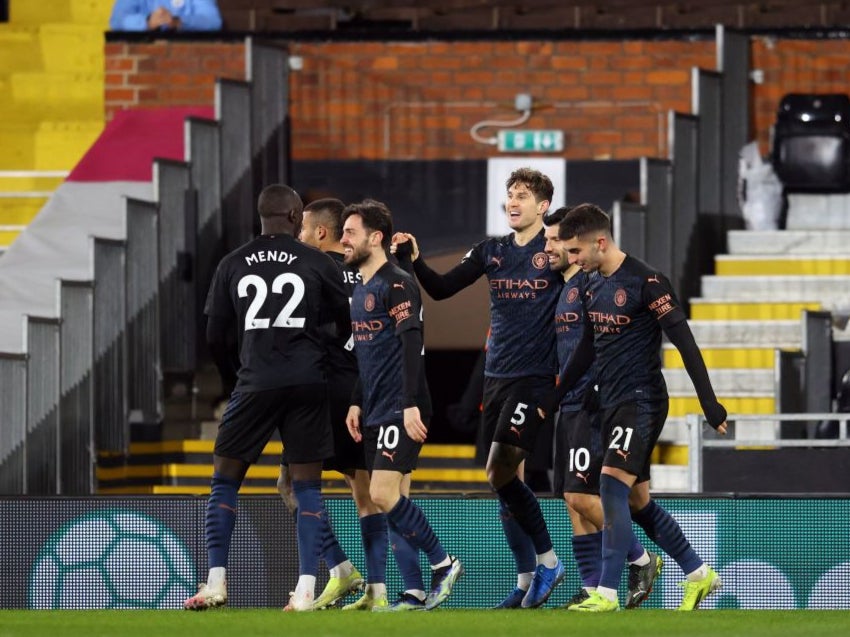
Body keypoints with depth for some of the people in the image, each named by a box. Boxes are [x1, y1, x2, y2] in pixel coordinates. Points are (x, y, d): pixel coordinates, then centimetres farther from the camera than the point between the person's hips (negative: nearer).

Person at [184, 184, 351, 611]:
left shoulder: (233, 265, 5)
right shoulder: (317, 263, 3)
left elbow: (214, 336, 7)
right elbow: (346, 325, 9)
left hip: (255, 383, 0)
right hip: (308, 384, 0)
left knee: (224, 480, 11)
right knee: (307, 486, 5)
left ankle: (216, 583, 3)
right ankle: (305, 591, -3)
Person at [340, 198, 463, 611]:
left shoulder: (397, 286, -12)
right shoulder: (360, 290, 16)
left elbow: (411, 347, -19)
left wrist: (411, 405, -25)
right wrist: (356, 403, 18)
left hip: (400, 411, -9)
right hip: (376, 412, 9)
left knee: (384, 495, -16)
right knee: (395, 500, 6)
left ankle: (443, 564, -5)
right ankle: (415, 592, 7)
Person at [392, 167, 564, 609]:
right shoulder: (491, 252, 12)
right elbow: (441, 289, 11)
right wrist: (415, 260, -5)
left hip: (535, 378, -6)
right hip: (496, 377, 6)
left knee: (500, 473, -15)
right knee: (506, 480, 6)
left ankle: (547, 560, -1)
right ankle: (526, 579, 14)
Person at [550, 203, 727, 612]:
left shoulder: (646, 282, -15)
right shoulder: (591, 284, 9)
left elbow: (684, 341, -16)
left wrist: (709, 402, -19)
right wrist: (555, 397, 25)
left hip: (642, 401, -9)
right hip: (611, 402, 9)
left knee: (612, 483, -18)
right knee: (637, 500, 11)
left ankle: (607, 593, -19)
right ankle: (698, 574, 24)